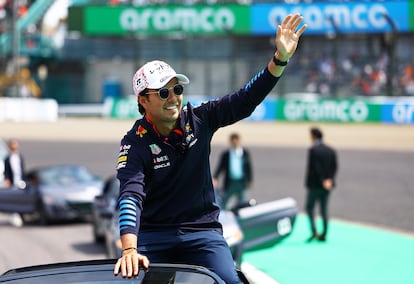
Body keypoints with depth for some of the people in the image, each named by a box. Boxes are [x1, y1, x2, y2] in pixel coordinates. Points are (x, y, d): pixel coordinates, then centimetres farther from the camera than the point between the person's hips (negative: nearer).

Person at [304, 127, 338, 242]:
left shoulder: (313, 150, -13)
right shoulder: (331, 151, 5)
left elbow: (315, 167, -19)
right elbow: (335, 167, -2)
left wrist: (324, 180, -19)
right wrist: (329, 179, -9)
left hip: (314, 184, -5)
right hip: (328, 185, 5)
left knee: (309, 208, 7)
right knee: (324, 209, 12)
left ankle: (314, 232, -7)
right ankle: (323, 235, 10)